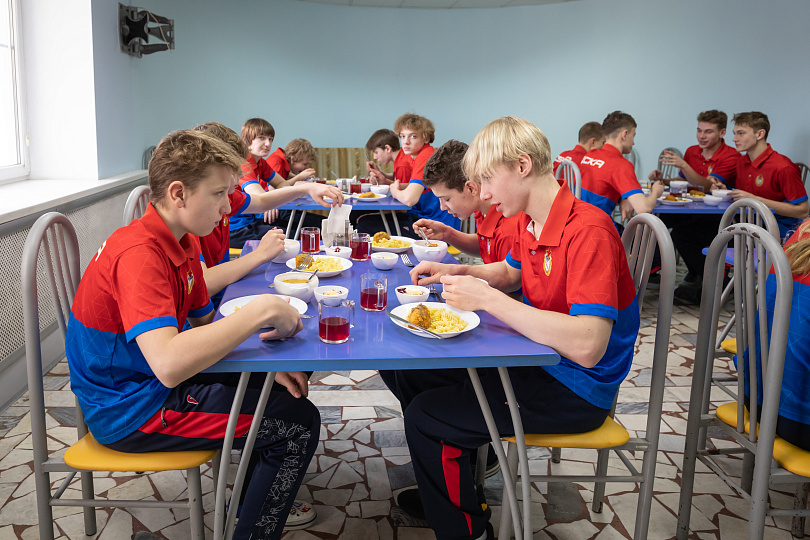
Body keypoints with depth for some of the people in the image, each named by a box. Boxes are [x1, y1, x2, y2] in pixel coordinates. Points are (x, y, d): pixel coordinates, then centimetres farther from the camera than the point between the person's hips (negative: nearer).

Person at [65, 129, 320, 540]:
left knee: (283, 386, 20)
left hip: (148, 382, 10)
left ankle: (255, 501, 38)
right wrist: (262, 309, -36)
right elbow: (168, 363, -42)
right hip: (130, 410, -9)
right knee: (299, 422, -8)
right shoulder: (140, 254, -28)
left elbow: (203, 324, 10)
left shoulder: (183, 242, 2)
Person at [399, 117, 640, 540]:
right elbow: (510, 273, 23)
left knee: (423, 418, -12)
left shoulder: (588, 231, -27)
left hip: (577, 392, -9)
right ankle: (439, 488, 35)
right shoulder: (530, 222, 3)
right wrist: (457, 273, 3)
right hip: (538, 360, 9)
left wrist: (487, 298, -32)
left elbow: (586, 345, -36)